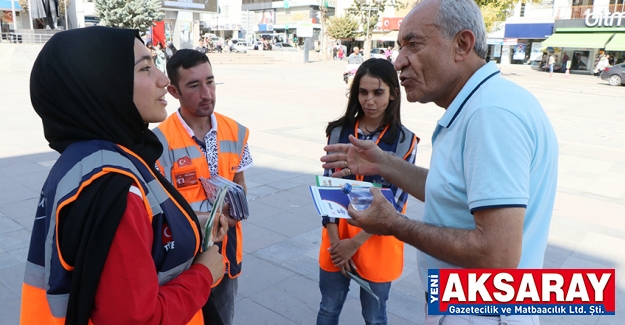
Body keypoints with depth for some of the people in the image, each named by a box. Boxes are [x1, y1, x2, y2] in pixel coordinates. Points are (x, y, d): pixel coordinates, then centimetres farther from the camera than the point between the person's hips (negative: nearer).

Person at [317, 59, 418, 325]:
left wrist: (355, 243, -13)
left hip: (377, 240, -2)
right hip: (338, 233, 2)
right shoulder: (339, 131, -4)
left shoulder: (405, 141, -10)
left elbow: (395, 202, -11)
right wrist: (335, 239, -10)